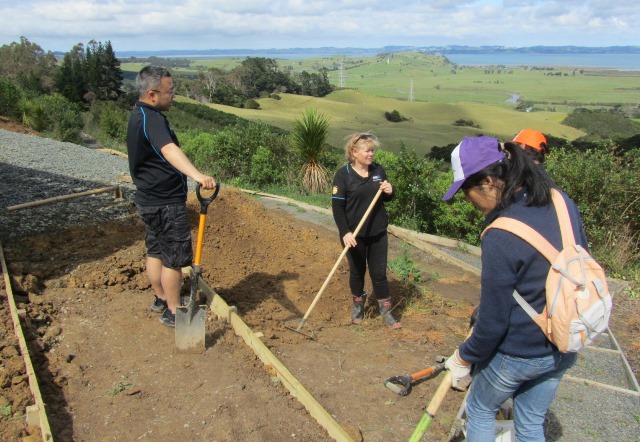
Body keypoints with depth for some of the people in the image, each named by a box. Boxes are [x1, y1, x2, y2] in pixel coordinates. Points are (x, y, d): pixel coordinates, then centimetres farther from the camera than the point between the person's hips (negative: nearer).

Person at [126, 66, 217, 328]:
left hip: (148, 199, 10)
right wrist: (197, 175, -59)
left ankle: (160, 299, 35)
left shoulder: (138, 115, 10)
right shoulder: (152, 119, -23)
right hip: (165, 203, -10)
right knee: (175, 257, 1)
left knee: (155, 250, 20)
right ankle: (173, 312, 12)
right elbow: (169, 150, -44)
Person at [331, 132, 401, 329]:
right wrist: (345, 232, -21)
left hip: (378, 233, 3)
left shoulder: (379, 170, 2)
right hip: (354, 235, -3)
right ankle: (358, 306, 35)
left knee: (379, 273, 8)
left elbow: (387, 198, 13)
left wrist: (389, 192, -10)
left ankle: (386, 312, 20)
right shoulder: (343, 174, -11)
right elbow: (337, 207, -12)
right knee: (357, 272, 13)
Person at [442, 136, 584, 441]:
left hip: (517, 355, -6)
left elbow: (493, 322, -22)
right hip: (564, 349, 7)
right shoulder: (562, 202, -8)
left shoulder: (500, 238, -30)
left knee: (480, 410, 22)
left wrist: (464, 358, -5)